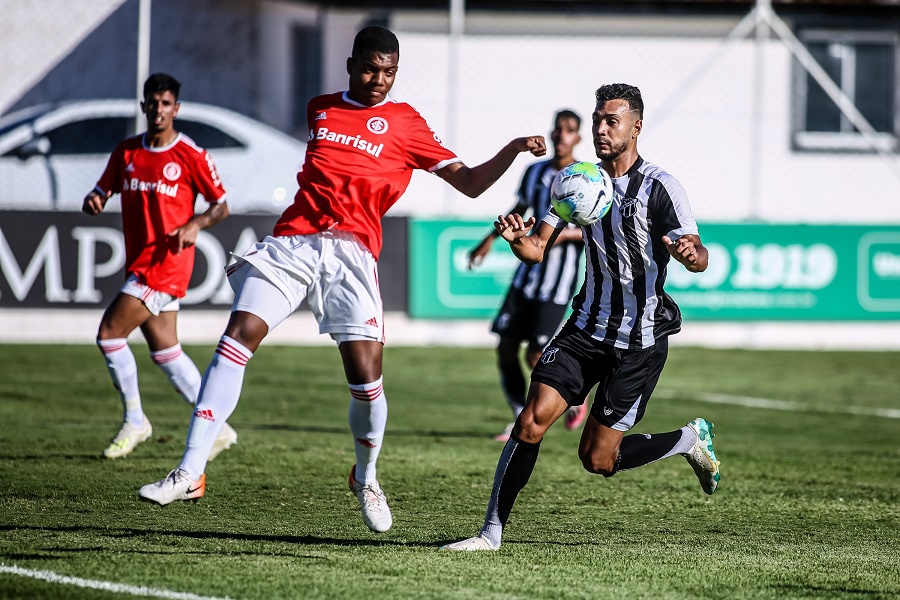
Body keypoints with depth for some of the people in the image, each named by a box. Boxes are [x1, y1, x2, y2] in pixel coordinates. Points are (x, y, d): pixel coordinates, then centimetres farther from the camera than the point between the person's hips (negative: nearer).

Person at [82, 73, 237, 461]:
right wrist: (92, 203, -10)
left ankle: (134, 421, 0)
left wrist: (196, 224, -19)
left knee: (109, 333, -13)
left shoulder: (191, 156, -6)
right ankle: (216, 428, 17)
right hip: (138, 265, 7)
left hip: (166, 264, -7)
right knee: (164, 351, 10)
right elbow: (100, 193, 13)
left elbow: (221, 205, 1)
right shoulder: (126, 153, 10)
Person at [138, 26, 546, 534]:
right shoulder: (320, 109, 18)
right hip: (292, 242, 2)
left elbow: (469, 182, 4)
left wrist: (515, 149, -9)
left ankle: (366, 478, 19)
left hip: (352, 253, -2)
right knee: (237, 339, -16)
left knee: (367, 380, -11)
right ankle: (191, 473, -18)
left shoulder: (405, 123, 7)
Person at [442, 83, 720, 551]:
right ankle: (491, 532, -7)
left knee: (597, 459, -2)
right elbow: (538, 249, 1)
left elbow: (700, 258, -18)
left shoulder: (659, 187, -12)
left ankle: (691, 440, 23)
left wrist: (689, 254, -43)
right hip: (588, 326, 5)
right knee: (532, 420, -14)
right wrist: (517, 238, -23)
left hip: (641, 339, -4)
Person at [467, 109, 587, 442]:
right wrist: (491, 238, 20)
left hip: (558, 281, -6)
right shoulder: (535, 172, 8)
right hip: (528, 273, 6)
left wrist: (563, 233, -24)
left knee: (536, 357, -10)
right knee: (506, 347, 0)